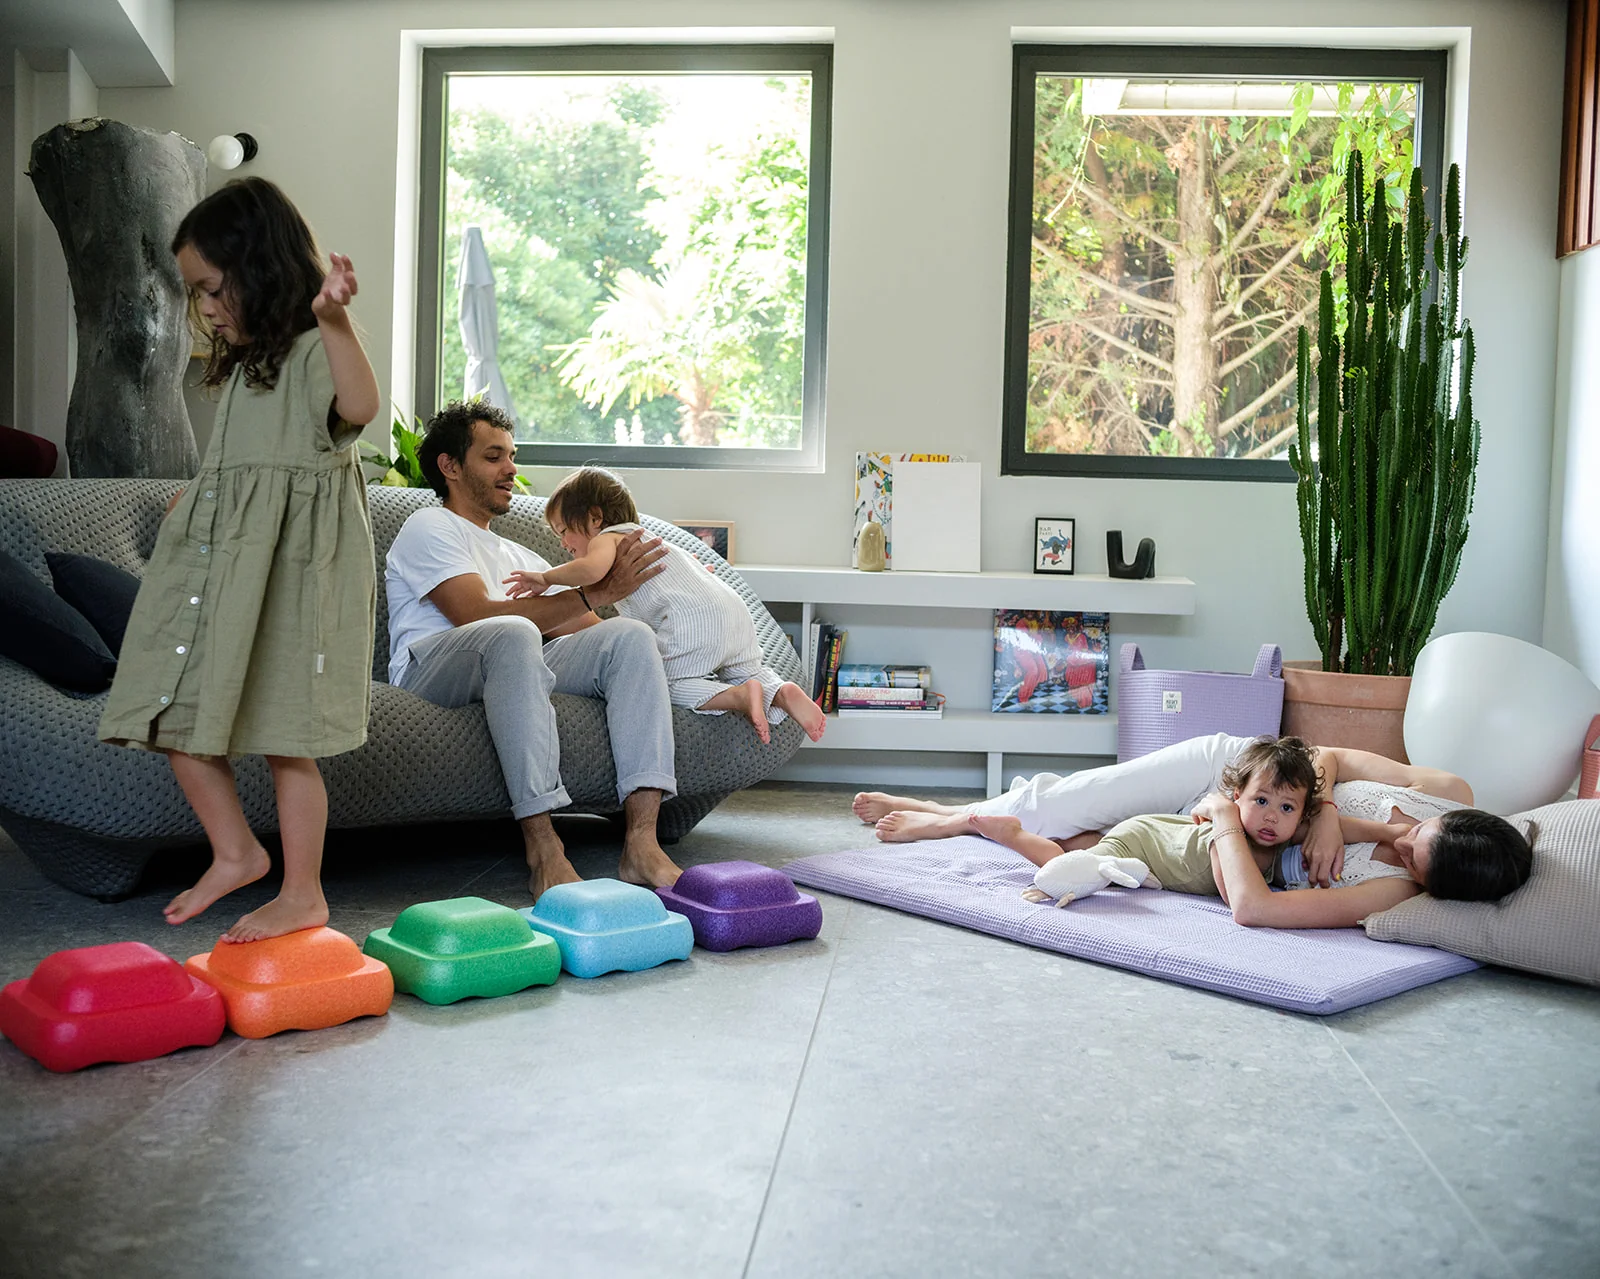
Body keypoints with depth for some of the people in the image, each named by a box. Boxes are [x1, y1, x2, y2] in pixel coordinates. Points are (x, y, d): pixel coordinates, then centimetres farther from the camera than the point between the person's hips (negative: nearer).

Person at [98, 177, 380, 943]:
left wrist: (335, 320, -39)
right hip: (219, 557, 9)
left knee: (284, 735, -4)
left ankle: (303, 894, 9)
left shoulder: (311, 347, -6)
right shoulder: (246, 361, 22)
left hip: (288, 565, -9)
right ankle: (235, 852, 20)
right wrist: (194, 497, 27)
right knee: (174, 713, 6)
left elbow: (360, 406, -29)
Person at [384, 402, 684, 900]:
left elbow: (590, 635, 24)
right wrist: (595, 593, -14)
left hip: (516, 672, 7)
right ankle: (543, 853, -41)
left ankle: (640, 843, -31)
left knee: (631, 635, -17)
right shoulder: (429, 527, 9)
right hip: (431, 668, -6)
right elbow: (477, 615, -10)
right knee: (513, 633, -39)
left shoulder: (517, 555, 33)